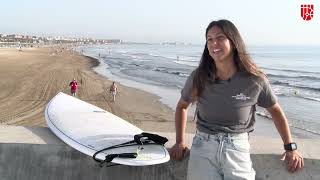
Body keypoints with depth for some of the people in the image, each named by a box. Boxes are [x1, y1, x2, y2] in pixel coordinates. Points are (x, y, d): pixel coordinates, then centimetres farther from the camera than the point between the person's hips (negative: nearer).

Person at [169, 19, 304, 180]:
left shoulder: (255, 80, -7)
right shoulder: (198, 77, -3)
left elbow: (275, 111, 9)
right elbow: (182, 106, 14)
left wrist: (290, 147, 8)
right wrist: (180, 142, 7)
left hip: (237, 147, -1)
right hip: (203, 144, 1)